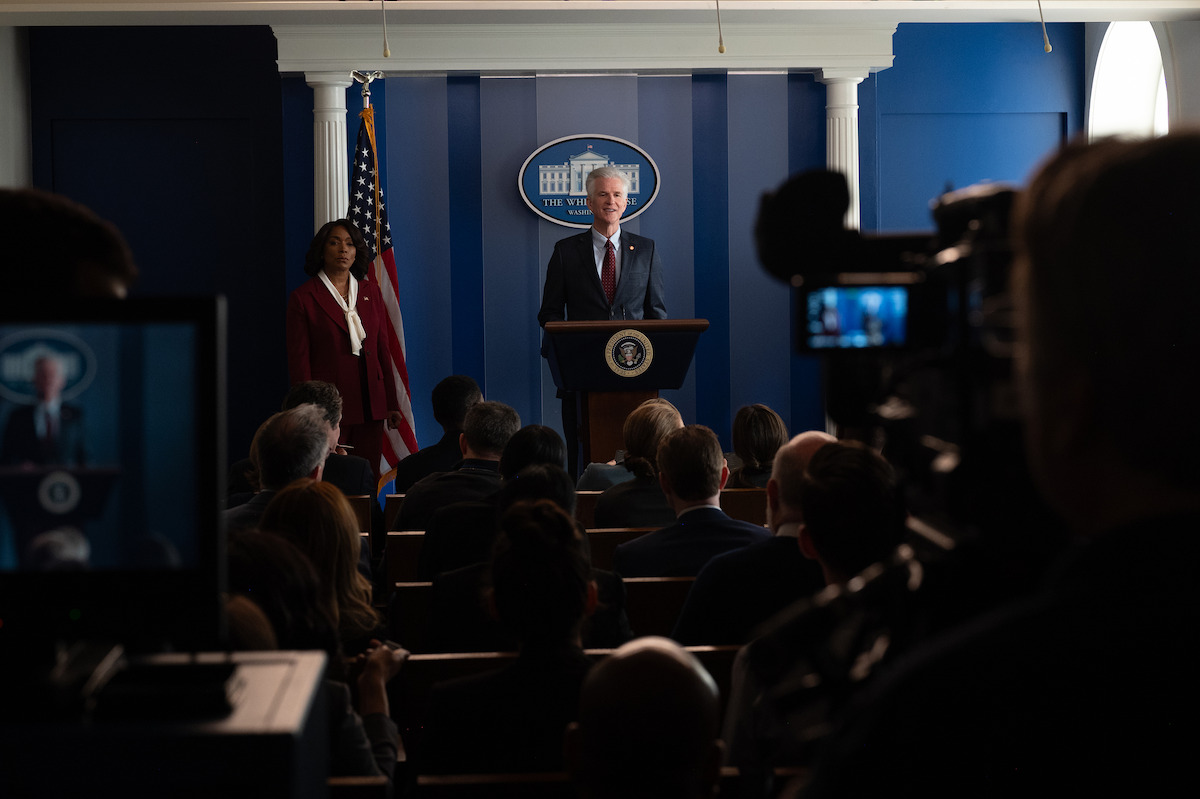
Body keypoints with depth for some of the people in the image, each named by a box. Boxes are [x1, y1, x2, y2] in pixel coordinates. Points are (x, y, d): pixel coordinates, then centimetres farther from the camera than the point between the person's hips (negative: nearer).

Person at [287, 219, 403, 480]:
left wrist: (392, 404, 9)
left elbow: (383, 350, 13)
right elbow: (298, 361, -3)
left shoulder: (370, 292, 13)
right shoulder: (303, 298, 0)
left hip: (370, 407, 4)